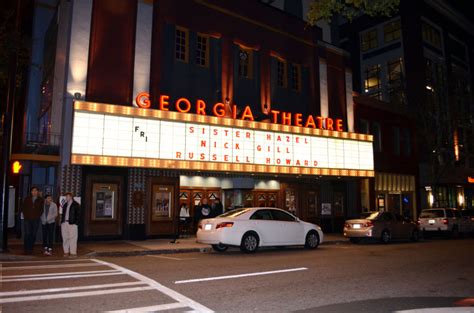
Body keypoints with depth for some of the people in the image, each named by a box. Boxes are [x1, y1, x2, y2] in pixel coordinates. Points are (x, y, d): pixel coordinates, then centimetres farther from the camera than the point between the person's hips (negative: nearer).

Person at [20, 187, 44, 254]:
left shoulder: (41, 200, 7)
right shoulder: (27, 199, 10)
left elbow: (42, 209, 9)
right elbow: (23, 207, 12)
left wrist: (38, 215, -1)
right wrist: (25, 215, 2)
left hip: (36, 220, 0)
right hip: (27, 219, 0)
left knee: (33, 235, 2)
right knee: (27, 234, -7)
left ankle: (30, 249, 10)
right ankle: (26, 249, -1)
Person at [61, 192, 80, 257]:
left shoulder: (76, 205, -1)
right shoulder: (65, 205, 18)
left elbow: (78, 214, -5)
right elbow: (63, 213, 20)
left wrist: (76, 223, -12)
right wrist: (62, 221, 8)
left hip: (72, 224, -6)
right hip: (64, 223, 7)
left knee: (72, 238, -6)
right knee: (65, 238, 8)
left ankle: (73, 253, -4)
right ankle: (66, 252, 15)